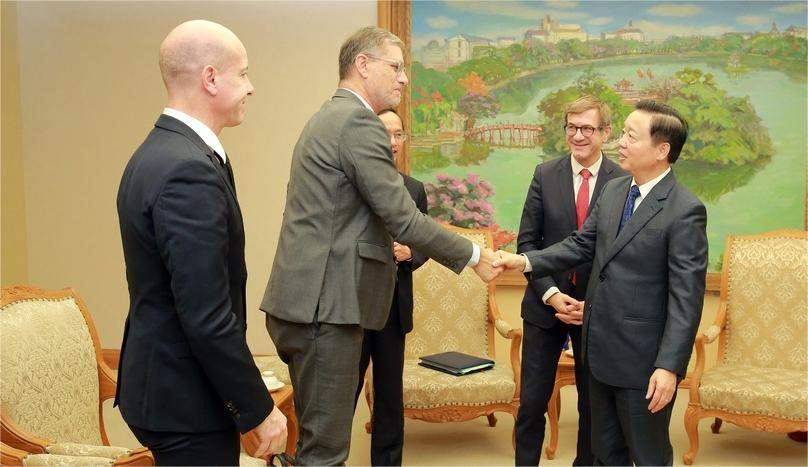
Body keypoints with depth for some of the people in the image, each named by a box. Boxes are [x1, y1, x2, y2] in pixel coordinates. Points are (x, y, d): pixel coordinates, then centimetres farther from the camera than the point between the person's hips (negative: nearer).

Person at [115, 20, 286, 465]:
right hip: (185, 397, -10)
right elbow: (207, 319, -26)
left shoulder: (157, 152, 7)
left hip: (165, 381, 10)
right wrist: (260, 409, -15)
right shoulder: (189, 170, -24)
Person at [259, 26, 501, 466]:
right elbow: (403, 219, -17)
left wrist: (387, 247, 23)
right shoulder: (359, 122, -14)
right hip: (323, 304, -10)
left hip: (305, 300, 10)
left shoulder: (328, 116, 17)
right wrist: (474, 255, -6)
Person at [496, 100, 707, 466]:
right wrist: (526, 261, -4)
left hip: (642, 357, -7)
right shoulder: (612, 190, 5)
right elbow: (581, 244, 10)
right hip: (600, 348, 7)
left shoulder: (685, 211, -18)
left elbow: (686, 297, -20)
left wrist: (670, 366, -23)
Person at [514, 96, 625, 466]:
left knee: (593, 404, 13)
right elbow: (527, 241, -1)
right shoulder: (545, 175, 0)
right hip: (545, 304, 1)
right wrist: (551, 294, -12)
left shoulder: (624, 182, -5)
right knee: (532, 403, 5)